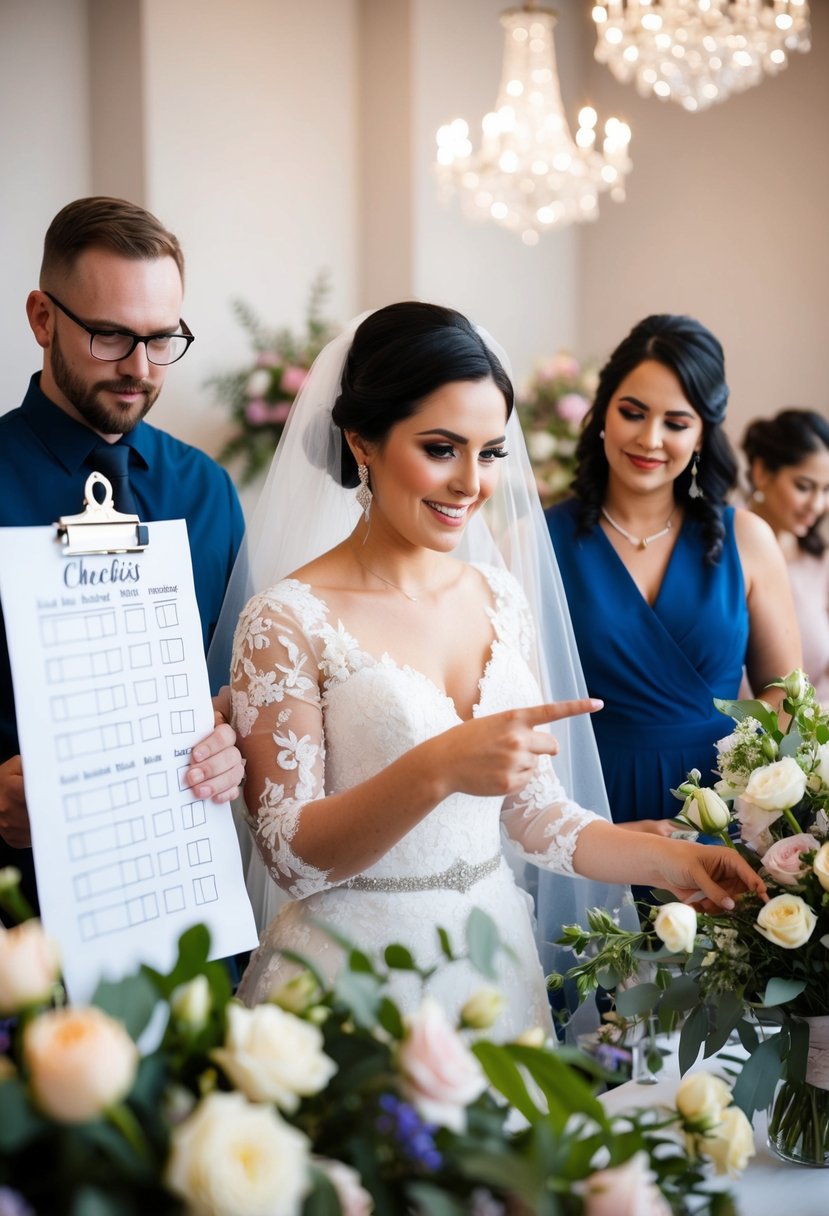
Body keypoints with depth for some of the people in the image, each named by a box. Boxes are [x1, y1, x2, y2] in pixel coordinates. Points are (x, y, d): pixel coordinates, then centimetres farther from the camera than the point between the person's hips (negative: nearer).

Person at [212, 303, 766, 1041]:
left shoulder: (502, 595, 4)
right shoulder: (288, 622, -13)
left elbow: (533, 811, 9)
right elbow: (290, 856, -16)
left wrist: (669, 860, -5)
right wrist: (436, 770, -29)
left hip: (495, 954, 5)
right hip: (356, 973, -5)